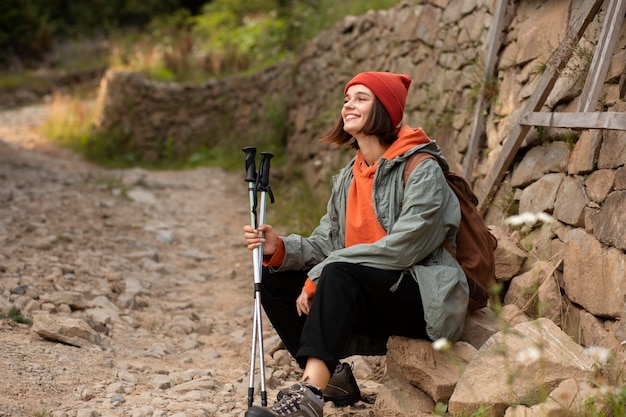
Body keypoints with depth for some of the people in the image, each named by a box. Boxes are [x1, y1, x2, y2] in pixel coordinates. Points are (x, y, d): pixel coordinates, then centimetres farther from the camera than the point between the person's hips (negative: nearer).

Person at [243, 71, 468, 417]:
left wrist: (321, 273, -23)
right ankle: (333, 377, -2)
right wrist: (280, 249, -14)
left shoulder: (422, 171, -13)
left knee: (339, 274, -33)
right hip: (367, 298, 8)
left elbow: (402, 248, -23)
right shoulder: (348, 176, 11)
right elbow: (325, 243, 7)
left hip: (426, 301, -8)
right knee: (276, 281, -2)